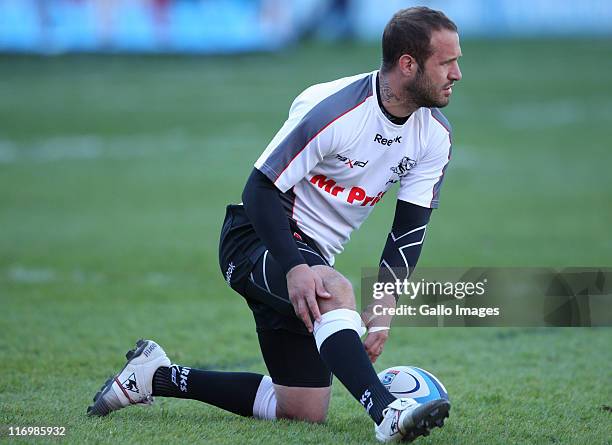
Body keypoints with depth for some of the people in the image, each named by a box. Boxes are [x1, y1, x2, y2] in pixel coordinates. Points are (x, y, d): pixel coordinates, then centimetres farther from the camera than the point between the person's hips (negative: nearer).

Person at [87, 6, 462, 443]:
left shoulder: (435, 136, -4)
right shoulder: (330, 108, -24)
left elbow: (411, 227, -1)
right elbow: (260, 190, -21)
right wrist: (295, 268, -34)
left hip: (311, 255, 8)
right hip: (258, 239, -8)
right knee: (335, 290, -41)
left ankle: (157, 377, 19)